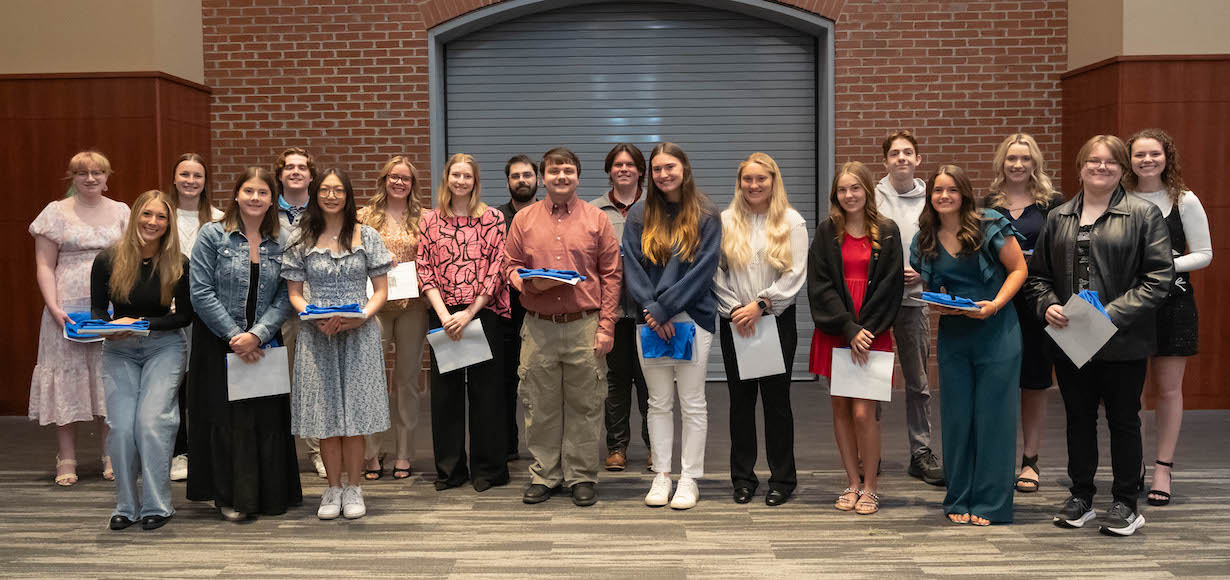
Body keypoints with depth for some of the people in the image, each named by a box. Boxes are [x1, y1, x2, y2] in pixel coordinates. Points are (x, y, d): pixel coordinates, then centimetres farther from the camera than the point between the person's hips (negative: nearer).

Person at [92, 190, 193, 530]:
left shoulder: (178, 264, -6)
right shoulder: (108, 260, -3)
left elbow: (185, 315, -2)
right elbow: (97, 309, 4)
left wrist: (143, 323, -14)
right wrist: (110, 326, -17)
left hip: (163, 348, -1)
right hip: (119, 351, 2)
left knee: (152, 422, -16)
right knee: (121, 427, -9)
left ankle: (157, 505, -3)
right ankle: (126, 505, 9)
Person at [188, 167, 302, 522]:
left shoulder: (283, 241, 4)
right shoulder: (213, 235, -3)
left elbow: (286, 296, -2)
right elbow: (201, 292, -8)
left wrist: (257, 334, -16)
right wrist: (234, 335, -13)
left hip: (264, 345, 2)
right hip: (219, 343, -2)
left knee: (268, 418, 3)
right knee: (226, 418, 0)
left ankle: (270, 495, 17)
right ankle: (230, 497, 12)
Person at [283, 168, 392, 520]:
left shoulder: (367, 236, 4)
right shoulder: (300, 240, 6)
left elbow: (381, 290, 4)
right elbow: (294, 293, 7)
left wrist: (361, 316, -13)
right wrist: (316, 318, -12)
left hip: (359, 335, -1)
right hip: (316, 336, 1)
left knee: (354, 413, 0)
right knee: (325, 414, 3)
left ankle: (353, 490, 12)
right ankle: (333, 489, 16)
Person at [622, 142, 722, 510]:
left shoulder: (705, 216, 0)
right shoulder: (639, 216, 8)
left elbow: (703, 269, -8)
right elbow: (631, 267, 2)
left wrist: (663, 307, -14)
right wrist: (650, 310, -11)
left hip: (692, 317, -2)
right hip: (650, 318, 2)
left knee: (692, 403, 3)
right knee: (659, 403, 8)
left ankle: (689, 479, 11)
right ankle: (662, 475, 17)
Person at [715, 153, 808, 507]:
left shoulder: (791, 222, 1)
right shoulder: (726, 221, 6)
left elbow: (796, 274, -6)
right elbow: (716, 273, 3)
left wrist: (761, 305, -13)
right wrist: (733, 309, -8)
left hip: (778, 320, -2)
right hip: (734, 323, 2)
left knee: (777, 398, 2)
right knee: (741, 398, 7)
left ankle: (782, 478, 13)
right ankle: (743, 478, 17)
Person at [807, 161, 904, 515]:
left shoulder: (887, 233, 3)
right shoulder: (827, 233, 5)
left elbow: (891, 286, -2)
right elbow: (820, 285, -2)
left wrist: (865, 329, -11)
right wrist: (849, 329, -11)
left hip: (873, 334, -2)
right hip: (834, 334, 2)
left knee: (863, 412, -8)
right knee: (841, 409, 6)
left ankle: (871, 486, 8)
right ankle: (852, 483, 18)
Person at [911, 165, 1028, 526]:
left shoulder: (990, 227, -7)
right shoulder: (924, 241, 6)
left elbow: (1019, 269, -3)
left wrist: (995, 305, -17)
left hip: (996, 334, -4)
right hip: (952, 337, 4)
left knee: (993, 416, 0)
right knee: (956, 417, 8)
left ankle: (991, 504, 10)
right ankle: (959, 500, 20)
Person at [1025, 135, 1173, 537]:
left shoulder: (1143, 214, -2)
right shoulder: (1059, 218, 11)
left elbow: (1159, 276, -9)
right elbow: (1038, 273, 15)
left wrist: (1114, 313, -18)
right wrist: (1047, 305, -5)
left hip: (1123, 341, -4)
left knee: (1123, 420, 5)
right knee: (1078, 418, 12)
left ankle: (1125, 504, 18)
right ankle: (1081, 498, 25)